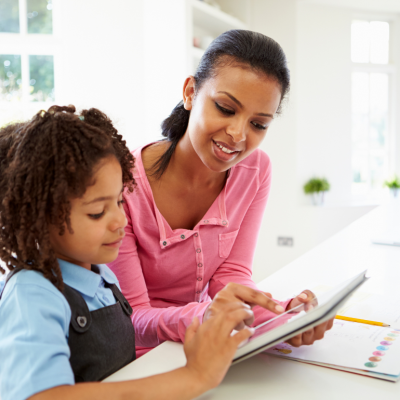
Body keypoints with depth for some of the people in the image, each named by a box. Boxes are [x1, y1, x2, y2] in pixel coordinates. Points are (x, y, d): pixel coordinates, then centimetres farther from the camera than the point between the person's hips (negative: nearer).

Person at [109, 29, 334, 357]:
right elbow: (130, 321, -19)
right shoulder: (122, 186, -22)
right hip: (138, 360, -4)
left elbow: (231, 273, -5)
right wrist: (202, 317, -38)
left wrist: (283, 314, -24)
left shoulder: (256, 170, -6)